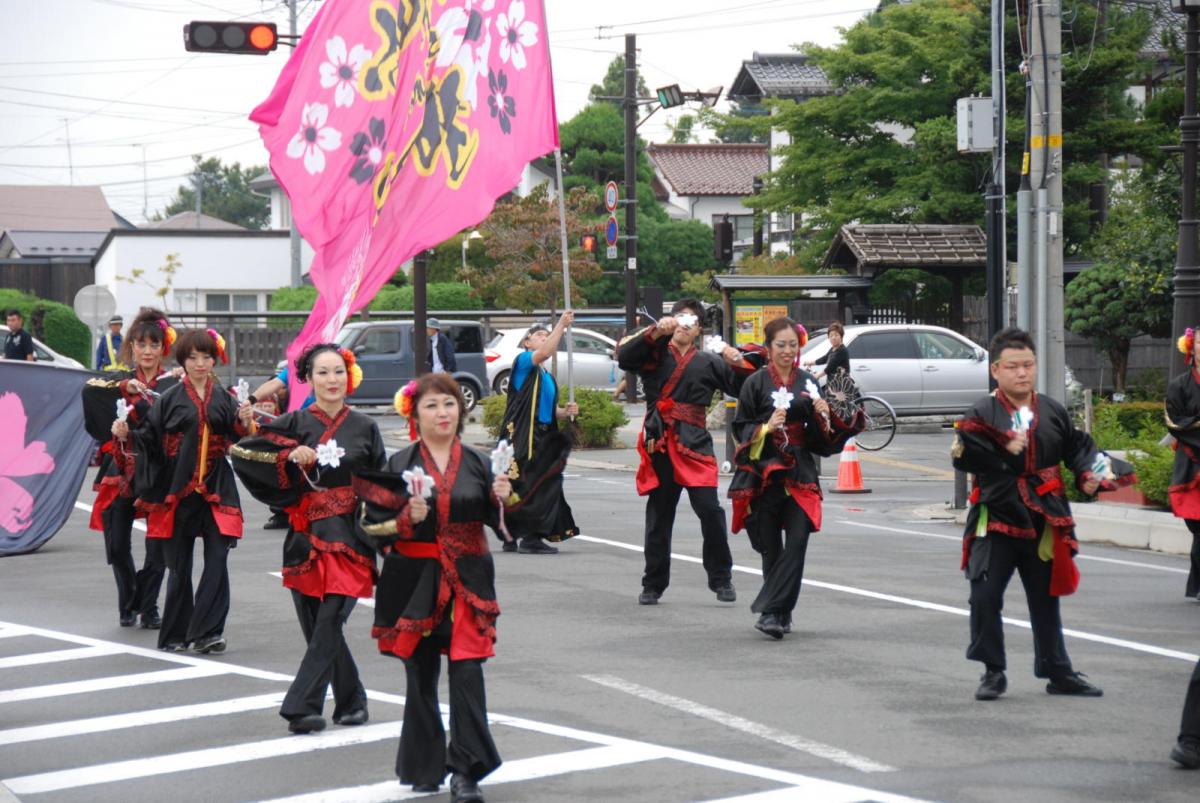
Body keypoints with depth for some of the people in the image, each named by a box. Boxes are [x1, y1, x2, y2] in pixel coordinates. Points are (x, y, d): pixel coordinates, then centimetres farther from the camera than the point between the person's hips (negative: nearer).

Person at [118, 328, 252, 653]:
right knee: (179, 565, 4)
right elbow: (150, 437, 1)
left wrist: (246, 423, -15)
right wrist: (126, 434, -16)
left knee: (217, 559, -9)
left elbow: (238, 441, 4)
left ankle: (206, 632, -6)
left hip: (216, 489, 1)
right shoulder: (171, 399, 5)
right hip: (177, 489, -1)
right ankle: (175, 635, 13)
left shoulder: (224, 398, 8)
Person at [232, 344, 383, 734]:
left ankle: (302, 706, -13)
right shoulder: (294, 424, 3)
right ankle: (351, 700, 20)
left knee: (328, 622, -12)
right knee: (317, 625, 5)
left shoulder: (365, 428, 6)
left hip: (349, 537, -1)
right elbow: (243, 454, -1)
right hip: (307, 537, 1)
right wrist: (289, 457, -12)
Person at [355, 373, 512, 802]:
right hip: (416, 580, 0)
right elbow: (373, 523, -2)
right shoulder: (399, 465, 0)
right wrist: (407, 519, -19)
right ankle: (423, 766, 22)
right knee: (421, 674, 8)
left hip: (467, 580, 0)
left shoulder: (477, 463, 5)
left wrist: (501, 498, -12)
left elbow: (497, 522, 7)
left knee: (467, 672, -11)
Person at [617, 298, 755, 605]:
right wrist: (655, 332, -19)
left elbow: (745, 387, 11)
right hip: (660, 442, 0)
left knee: (710, 511, -10)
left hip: (694, 443, 0)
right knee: (658, 516, 6)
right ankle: (653, 584, 16)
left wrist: (737, 361, -6)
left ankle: (721, 579, 3)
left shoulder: (708, 362, 13)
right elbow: (625, 358, -11)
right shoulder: (654, 353, 9)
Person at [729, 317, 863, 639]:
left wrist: (824, 416, -6)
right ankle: (781, 613, 17)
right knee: (771, 547, 3)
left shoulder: (809, 383, 10)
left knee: (797, 541, -12)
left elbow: (822, 438, 13)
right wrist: (766, 427, -16)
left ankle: (770, 610, -11)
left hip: (800, 473, 2)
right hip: (764, 472, -2)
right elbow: (741, 428, 1)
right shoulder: (756, 383, 1)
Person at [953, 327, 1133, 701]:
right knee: (985, 596, -8)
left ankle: (1057, 672, 25)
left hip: (1043, 521, 3)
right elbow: (964, 456, -16)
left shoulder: (1054, 412, 4)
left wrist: (1087, 474, -4)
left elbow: (1078, 446, 14)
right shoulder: (981, 414, -6)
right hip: (996, 518, -3)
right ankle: (992, 671, 7)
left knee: (1045, 598, 14)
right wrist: (1003, 453, -23)